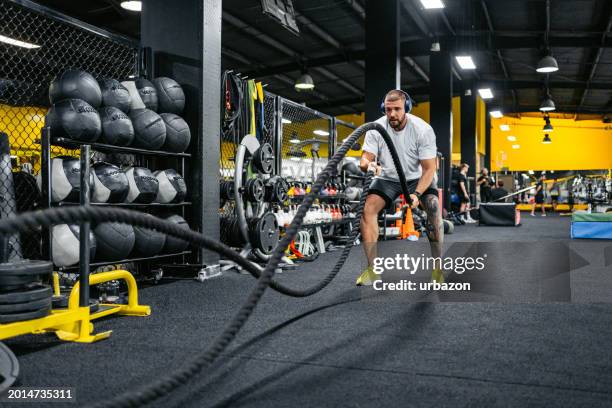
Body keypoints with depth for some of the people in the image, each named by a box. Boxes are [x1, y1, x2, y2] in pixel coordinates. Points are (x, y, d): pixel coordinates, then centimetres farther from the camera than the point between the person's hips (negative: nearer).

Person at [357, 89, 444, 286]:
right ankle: (372, 268, -17)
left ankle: (437, 267, -12)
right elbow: (365, 159, -20)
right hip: (388, 177, 2)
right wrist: (368, 165, -45)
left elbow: (429, 168, -22)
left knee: (434, 208, -26)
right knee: (368, 209, -22)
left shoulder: (423, 130, -23)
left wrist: (417, 193, -37)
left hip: (417, 177, -1)